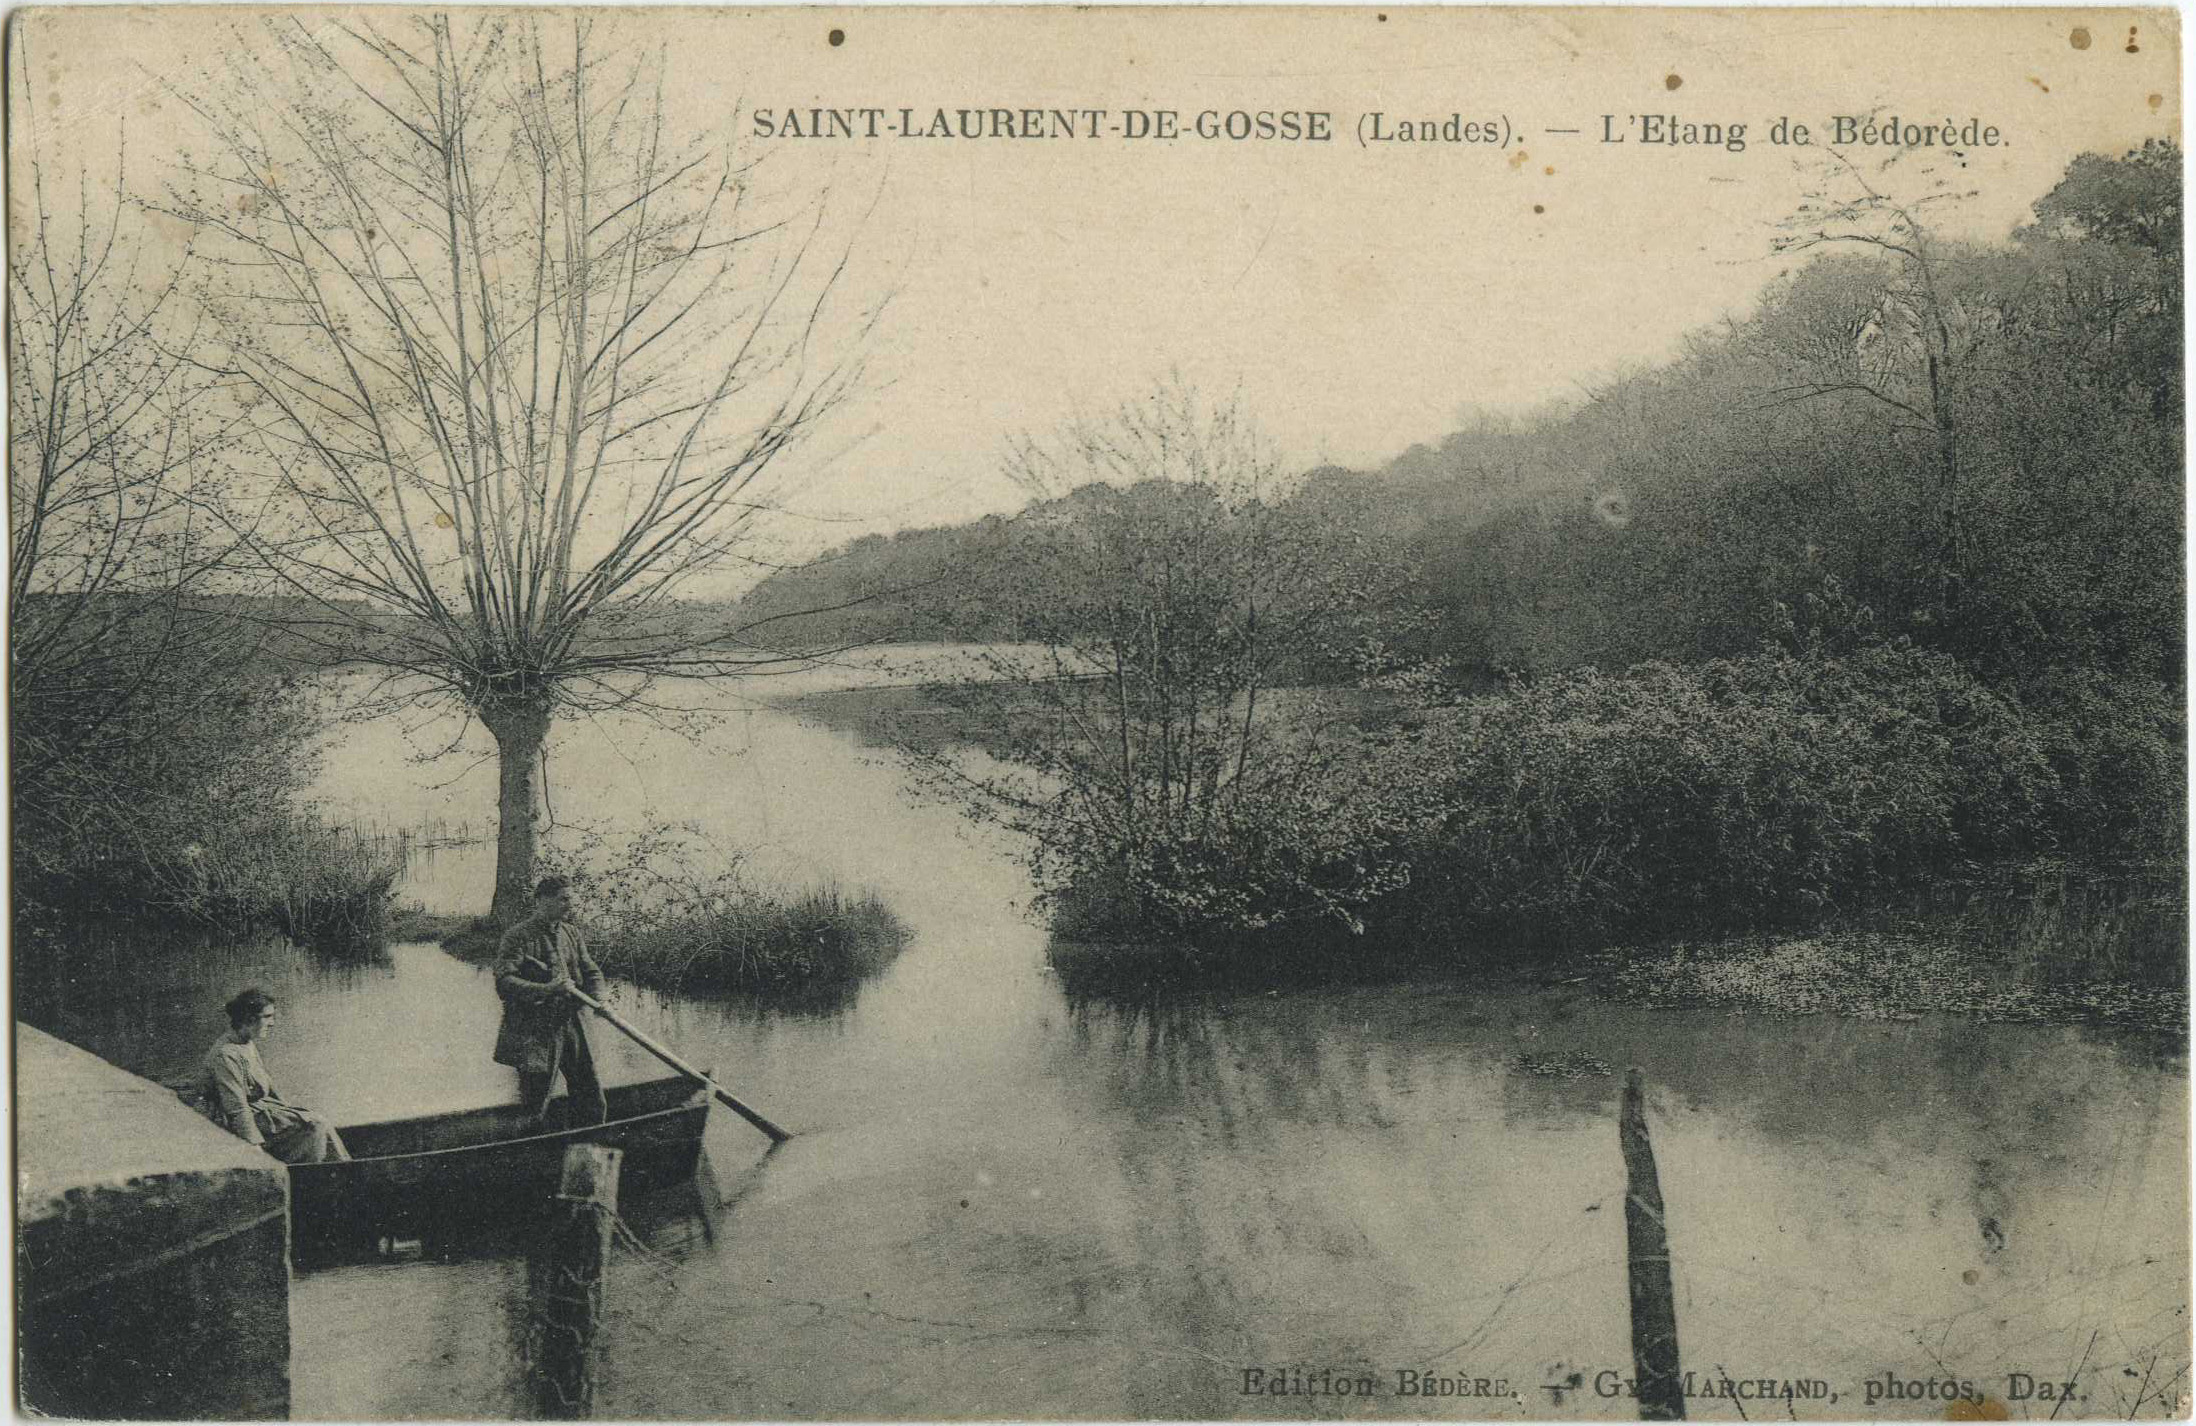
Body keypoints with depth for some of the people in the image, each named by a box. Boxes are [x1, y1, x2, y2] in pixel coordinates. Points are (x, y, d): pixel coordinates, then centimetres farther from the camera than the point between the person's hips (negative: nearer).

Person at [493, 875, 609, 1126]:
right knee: (534, 1108, -4)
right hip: (534, 1034, -6)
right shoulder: (518, 936, -7)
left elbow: (591, 971, 16)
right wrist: (548, 990, -27)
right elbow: (504, 983, -18)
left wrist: (597, 999, -5)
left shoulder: (571, 932, 14)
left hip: (572, 1026, 6)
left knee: (592, 1101, 8)